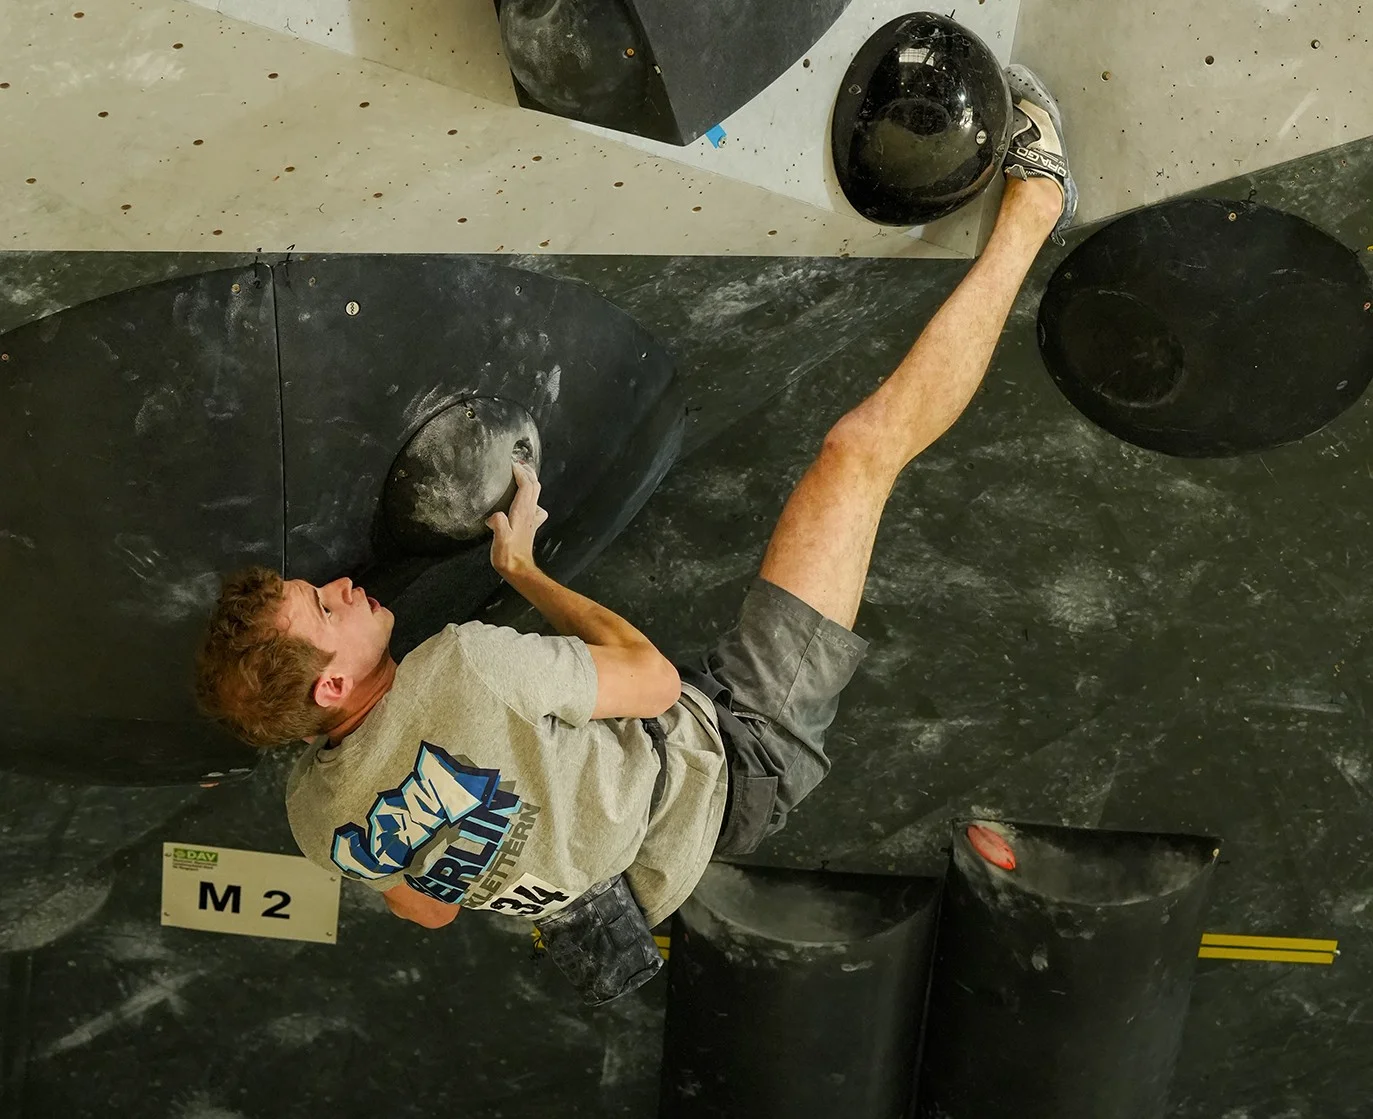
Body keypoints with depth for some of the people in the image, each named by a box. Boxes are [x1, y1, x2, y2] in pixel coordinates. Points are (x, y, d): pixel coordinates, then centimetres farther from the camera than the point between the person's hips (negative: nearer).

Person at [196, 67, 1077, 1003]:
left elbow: (430, 907, 7)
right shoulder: (460, 668, -39)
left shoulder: (318, 813, -13)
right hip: (731, 759, -6)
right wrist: (519, 566, -13)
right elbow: (654, 677, -23)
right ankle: (1032, 201, 11)